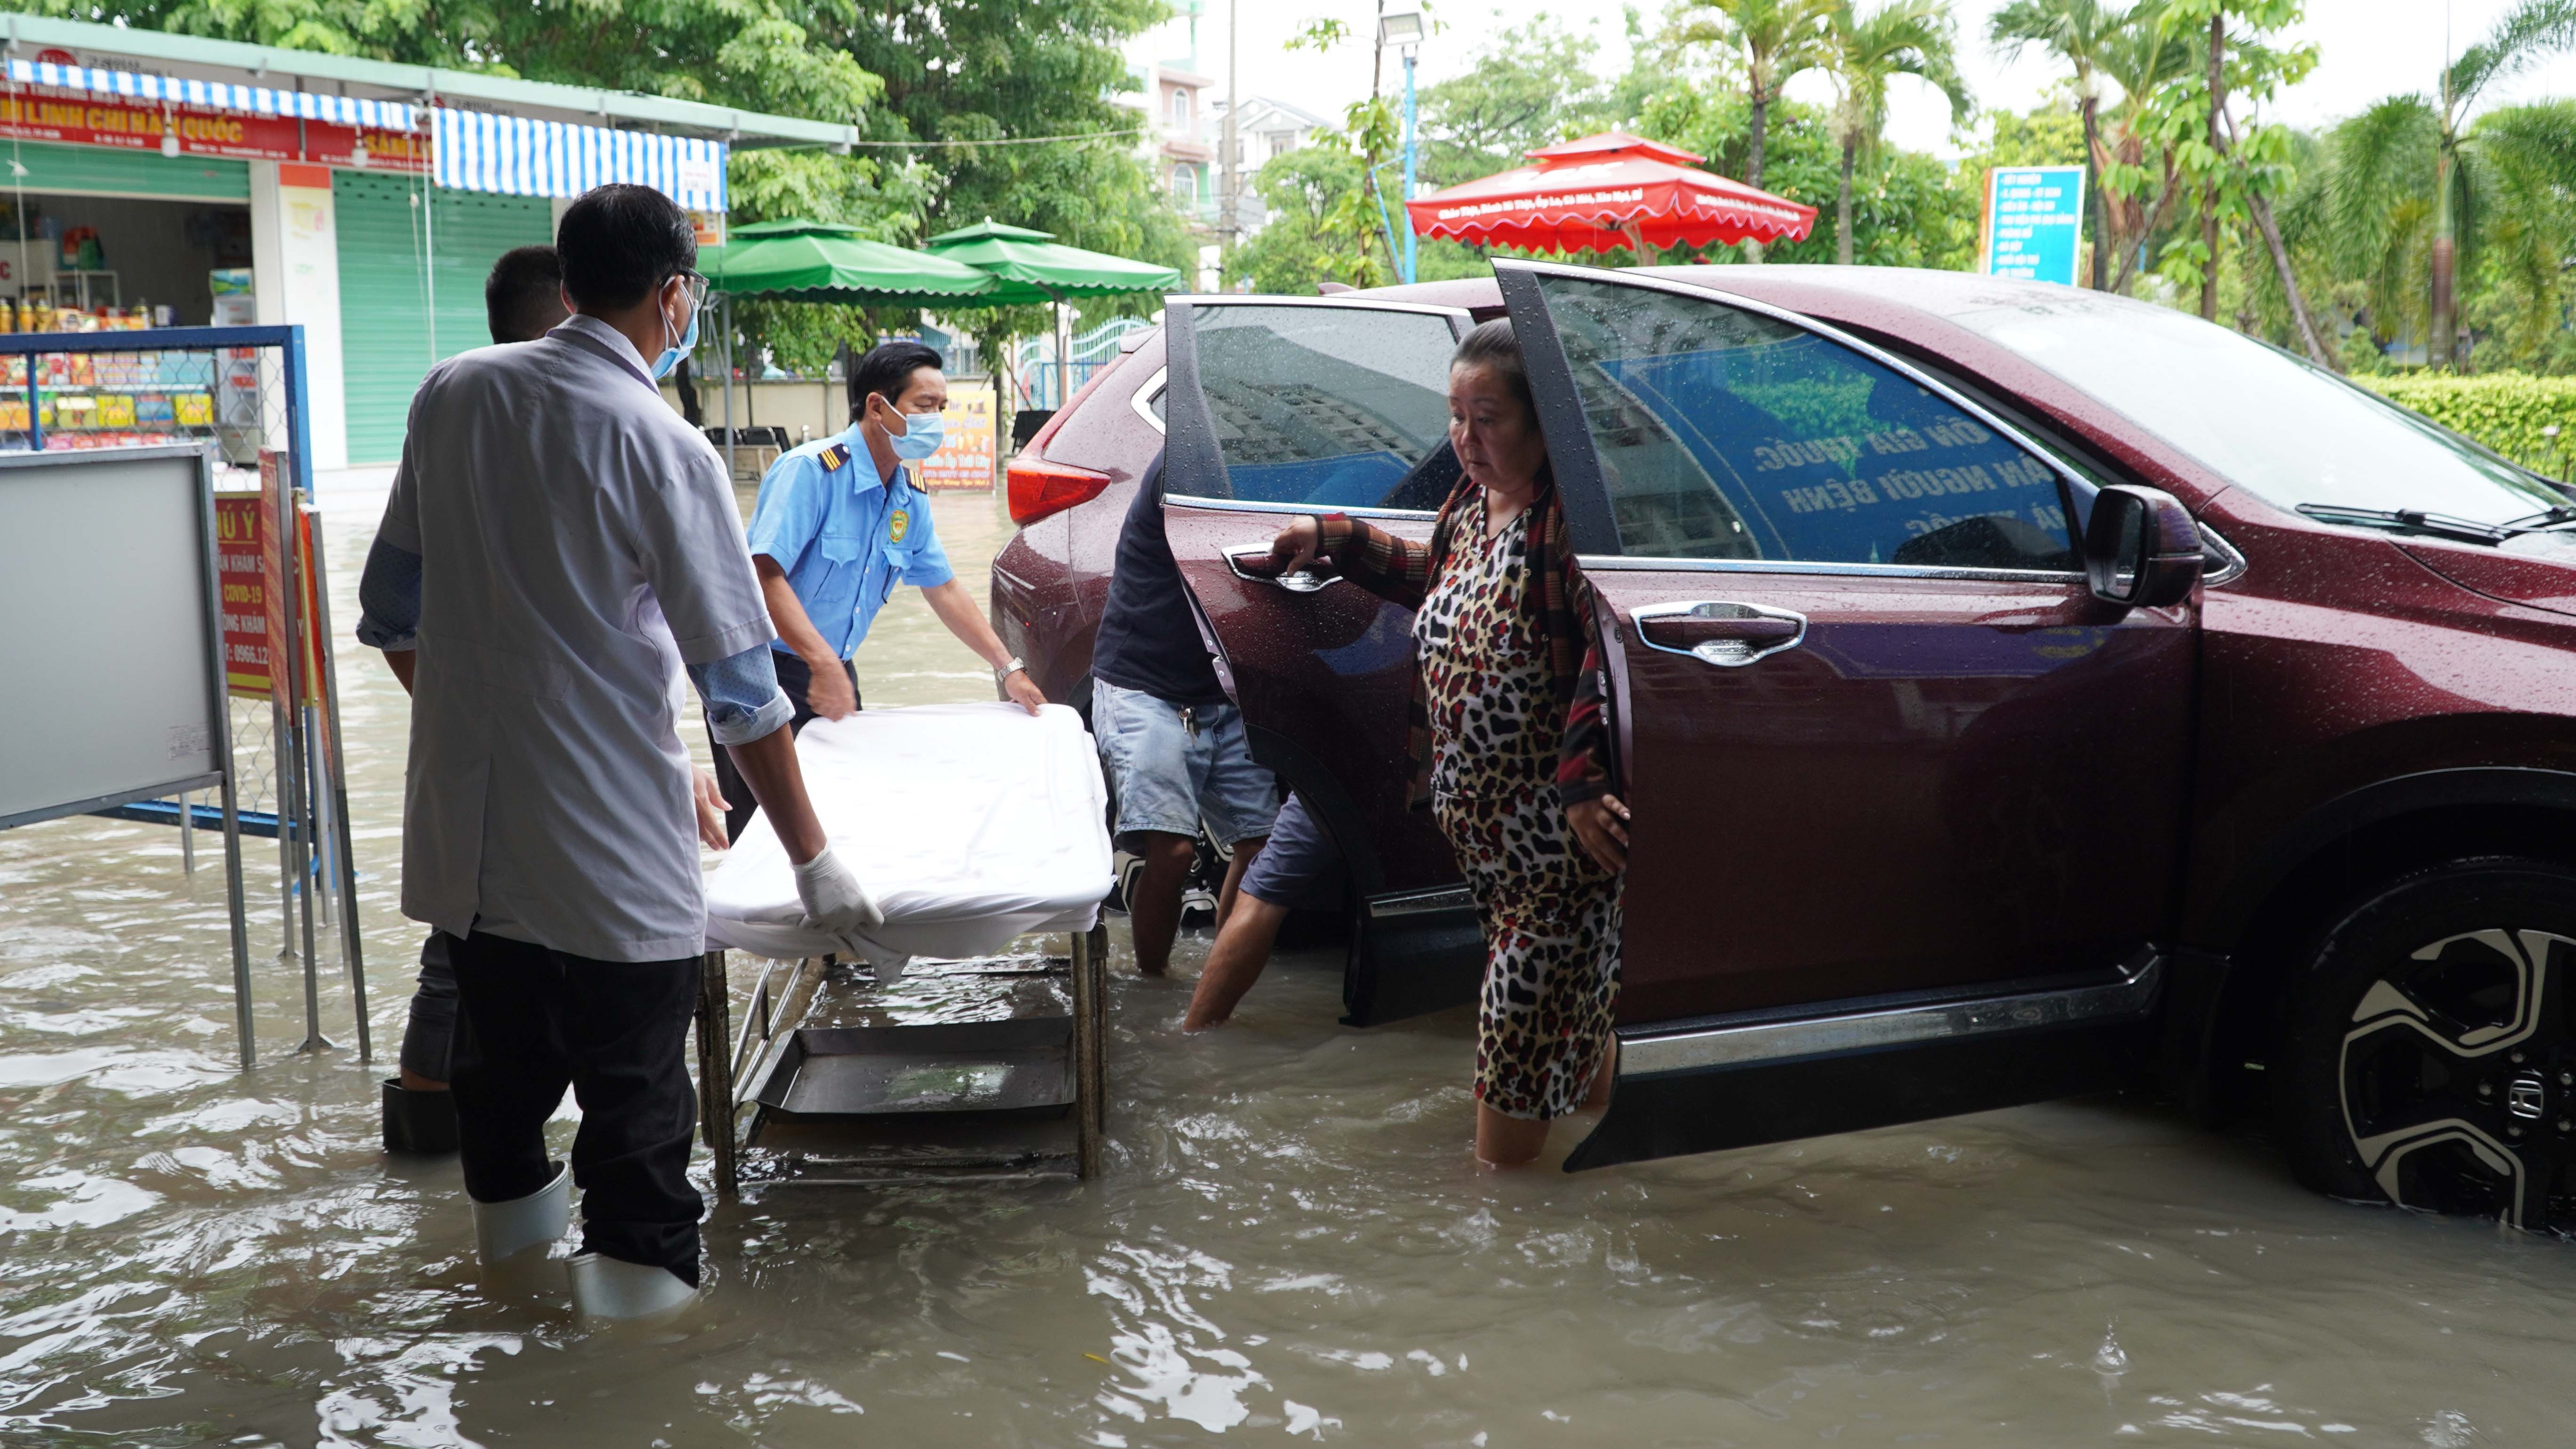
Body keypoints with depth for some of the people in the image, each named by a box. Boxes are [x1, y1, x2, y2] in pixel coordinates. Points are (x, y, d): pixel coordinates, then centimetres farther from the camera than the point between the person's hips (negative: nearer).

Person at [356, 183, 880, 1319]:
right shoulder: (663, 446, -15)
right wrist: (813, 861, -6)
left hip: (464, 810, 6)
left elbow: (394, 611, 12)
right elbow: (740, 688, -14)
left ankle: (510, 1203, 43)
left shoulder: (452, 394, 2)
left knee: (501, 1031, 23)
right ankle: (637, 1255, 12)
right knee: (633, 1063, 6)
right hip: (606, 832, -6)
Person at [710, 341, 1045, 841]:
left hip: (835, 674, 8)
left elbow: (944, 589, 16)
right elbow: (765, 576, -27)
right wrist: (823, 663, -35)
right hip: (765, 671, -7)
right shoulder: (811, 471, -19)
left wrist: (1008, 669, 12)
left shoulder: (909, 500, 6)